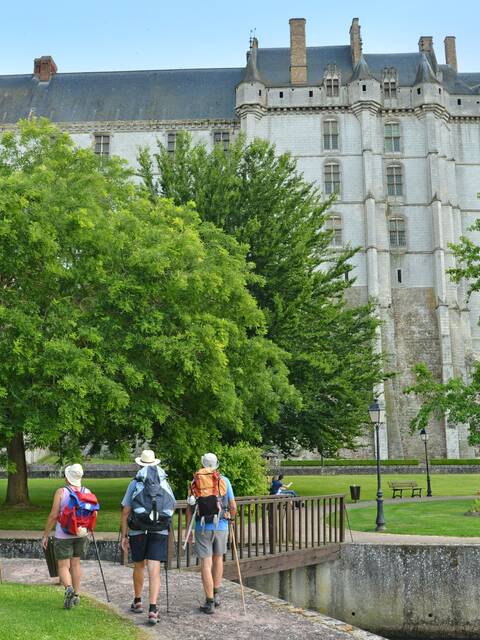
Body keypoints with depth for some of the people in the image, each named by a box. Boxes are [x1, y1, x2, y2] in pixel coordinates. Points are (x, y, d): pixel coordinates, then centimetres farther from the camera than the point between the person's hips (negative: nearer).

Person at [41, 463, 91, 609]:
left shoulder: (61, 492, -13)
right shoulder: (87, 492, -2)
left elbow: (53, 516, -13)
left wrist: (45, 535, -4)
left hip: (63, 535, -4)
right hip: (81, 534, 4)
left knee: (63, 567, 3)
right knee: (75, 564, 18)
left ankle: (68, 588, -23)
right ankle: (76, 595, 21)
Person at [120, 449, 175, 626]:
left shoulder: (134, 484, -1)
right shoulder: (164, 483, 5)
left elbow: (125, 512, -3)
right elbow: (172, 507, 17)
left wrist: (124, 535, 4)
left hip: (137, 531, 0)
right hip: (159, 532, 0)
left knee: (139, 566, 20)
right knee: (154, 570, -4)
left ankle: (137, 602, 35)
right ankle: (152, 610, -16)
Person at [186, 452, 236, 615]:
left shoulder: (196, 481, 0)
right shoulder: (224, 481, 2)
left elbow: (189, 508, -2)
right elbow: (233, 506, 2)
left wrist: (188, 530, 5)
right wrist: (232, 518, 23)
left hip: (202, 528, -1)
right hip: (221, 526, 2)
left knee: (206, 563, 1)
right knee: (218, 558, 22)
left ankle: (209, 603, 2)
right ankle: (216, 595, 25)